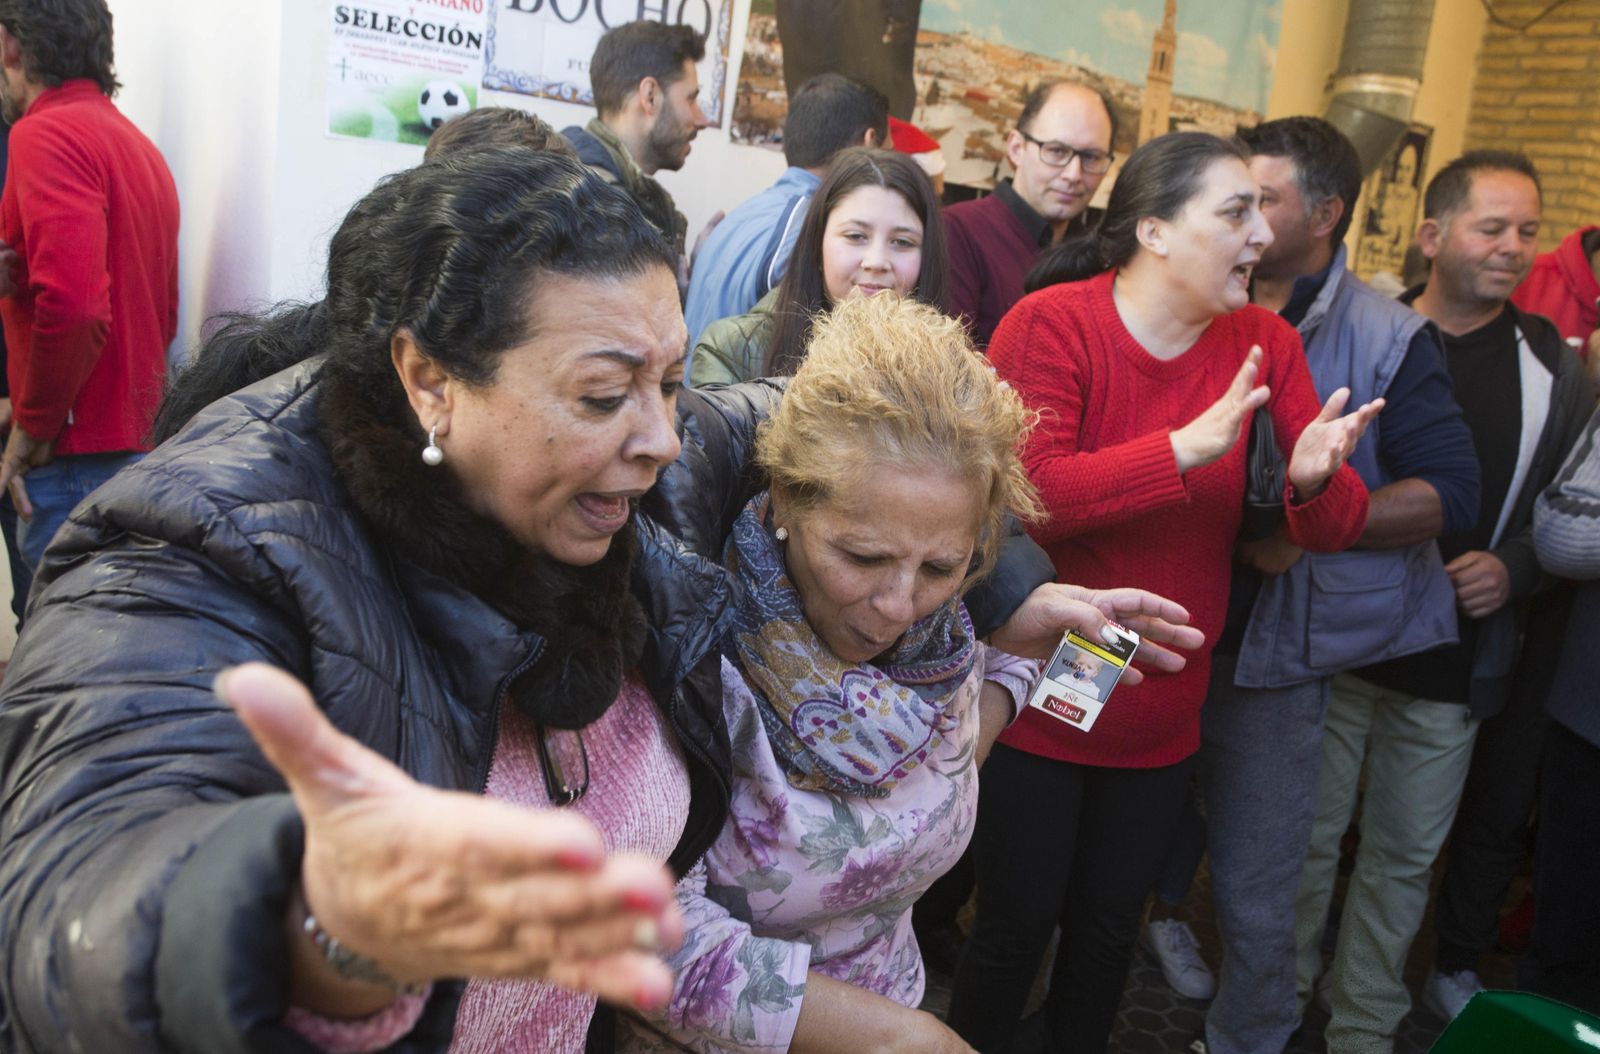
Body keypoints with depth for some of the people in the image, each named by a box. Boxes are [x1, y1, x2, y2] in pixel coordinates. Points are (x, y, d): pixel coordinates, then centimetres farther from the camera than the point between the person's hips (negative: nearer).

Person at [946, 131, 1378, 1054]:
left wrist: (1316, 479, -27)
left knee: (1109, 933, 22)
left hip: (1162, 722, 5)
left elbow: (1338, 524, -4)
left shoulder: (1266, 346, -2)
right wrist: (1186, 449, -34)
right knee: (1018, 927, 13)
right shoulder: (1053, 324, -15)